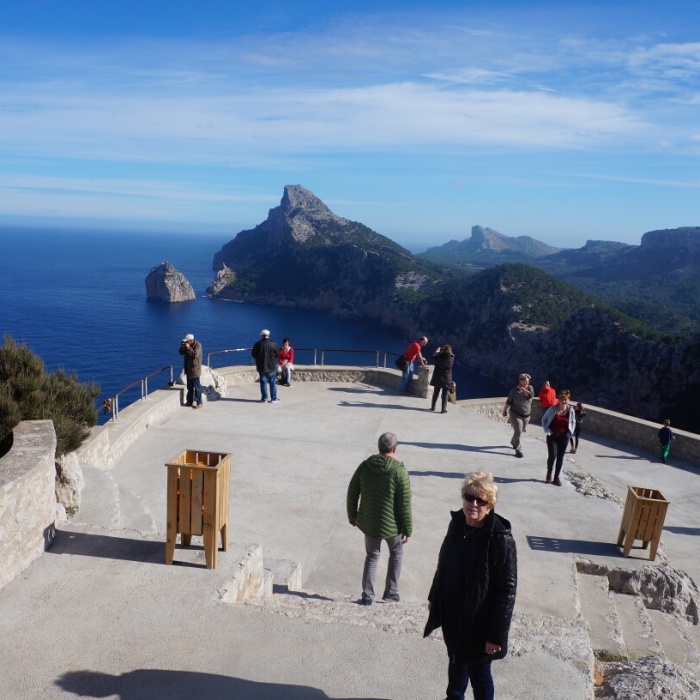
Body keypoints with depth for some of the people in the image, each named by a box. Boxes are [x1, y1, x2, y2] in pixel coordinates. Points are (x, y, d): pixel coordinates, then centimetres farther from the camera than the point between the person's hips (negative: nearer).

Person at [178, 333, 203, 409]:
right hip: (188, 369, 8)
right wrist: (183, 347, -10)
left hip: (195, 369, -8)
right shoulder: (186, 345, 8)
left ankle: (199, 403, -3)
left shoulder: (198, 345, -15)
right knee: (190, 386, 16)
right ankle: (190, 401, 27)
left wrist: (188, 348, -26)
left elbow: (195, 355, -26)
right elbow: (181, 352, 9)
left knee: (197, 386, -6)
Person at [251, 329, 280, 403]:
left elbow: (253, 355, 1)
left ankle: (264, 398, 13)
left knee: (263, 382, 10)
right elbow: (277, 354, 0)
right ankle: (274, 398, 6)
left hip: (261, 367, 1)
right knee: (273, 383, 5)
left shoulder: (257, 344, -7)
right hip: (272, 367, -1)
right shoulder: (273, 344, -9)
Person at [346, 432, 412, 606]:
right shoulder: (400, 471, -17)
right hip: (391, 524, -3)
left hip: (368, 523, 3)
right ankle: (391, 592, 24)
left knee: (371, 556, 20)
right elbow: (405, 504, -15)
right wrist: (407, 529, -6)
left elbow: (352, 492, 3)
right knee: (396, 553, 23)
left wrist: (352, 514, 17)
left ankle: (367, 595, 17)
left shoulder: (365, 466, -5)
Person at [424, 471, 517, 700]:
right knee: (456, 660, 28)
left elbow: (507, 590, -20)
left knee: (479, 673, 13)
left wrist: (497, 634, -18)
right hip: (451, 614, 6)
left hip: (479, 621, -6)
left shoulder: (501, 539, -24)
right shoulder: (456, 523, -6)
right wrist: (434, 597, 16)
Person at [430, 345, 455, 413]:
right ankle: (444, 409, 2)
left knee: (435, 393, 15)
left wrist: (437, 351, 22)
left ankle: (433, 407, 23)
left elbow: (433, 357, 6)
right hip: (447, 379, -1)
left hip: (438, 378, 1)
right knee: (445, 395, 6)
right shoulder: (452, 358, -12)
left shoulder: (439, 356, -14)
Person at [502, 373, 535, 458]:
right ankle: (518, 450, -9)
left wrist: (522, 388, -19)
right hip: (515, 414, -4)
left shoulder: (530, 388, -1)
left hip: (526, 415, 4)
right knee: (518, 432, -14)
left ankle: (513, 442, 46)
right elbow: (509, 401, -1)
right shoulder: (514, 389, -8)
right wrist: (505, 410, 3)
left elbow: (531, 395, -22)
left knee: (520, 431, 19)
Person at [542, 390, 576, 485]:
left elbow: (573, 422, 12)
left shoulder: (571, 410, -5)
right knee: (552, 455, -11)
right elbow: (544, 419, 1)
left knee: (560, 457, 7)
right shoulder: (552, 409, -11)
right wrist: (547, 430, -7)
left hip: (564, 437, 2)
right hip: (552, 436, -2)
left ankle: (556, 478, 19)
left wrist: (570, 432, 1)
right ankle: (549, 475, 12)